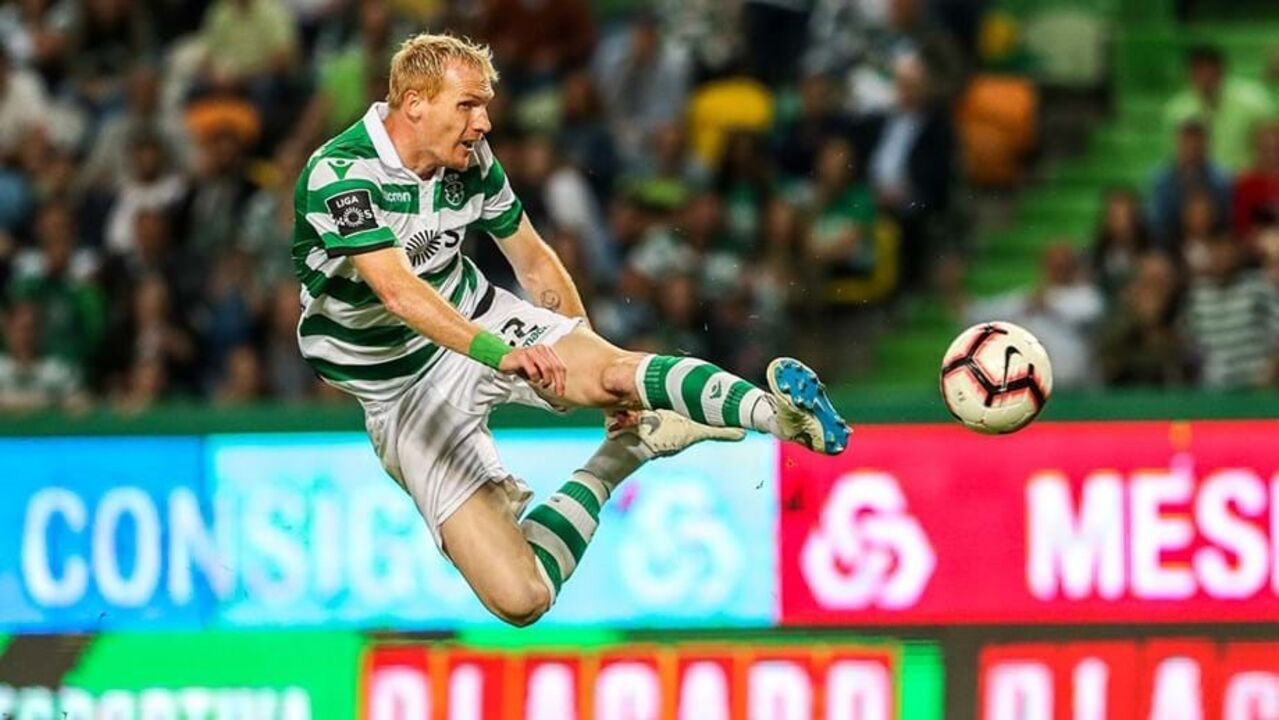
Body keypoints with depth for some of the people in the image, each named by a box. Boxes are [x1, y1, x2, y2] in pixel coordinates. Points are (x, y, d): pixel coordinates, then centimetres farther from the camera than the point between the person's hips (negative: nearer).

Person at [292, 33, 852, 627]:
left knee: (609, 372, -31)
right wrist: (502, 354, -49)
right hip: (401, 388, -5)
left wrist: (585, 362, 14)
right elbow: (398, 290, -38)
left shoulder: (471, 159, -2)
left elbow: (534, 263, 12)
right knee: (517, 597, -20)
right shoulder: (340, 175, -24)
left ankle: (776, 412, -42)